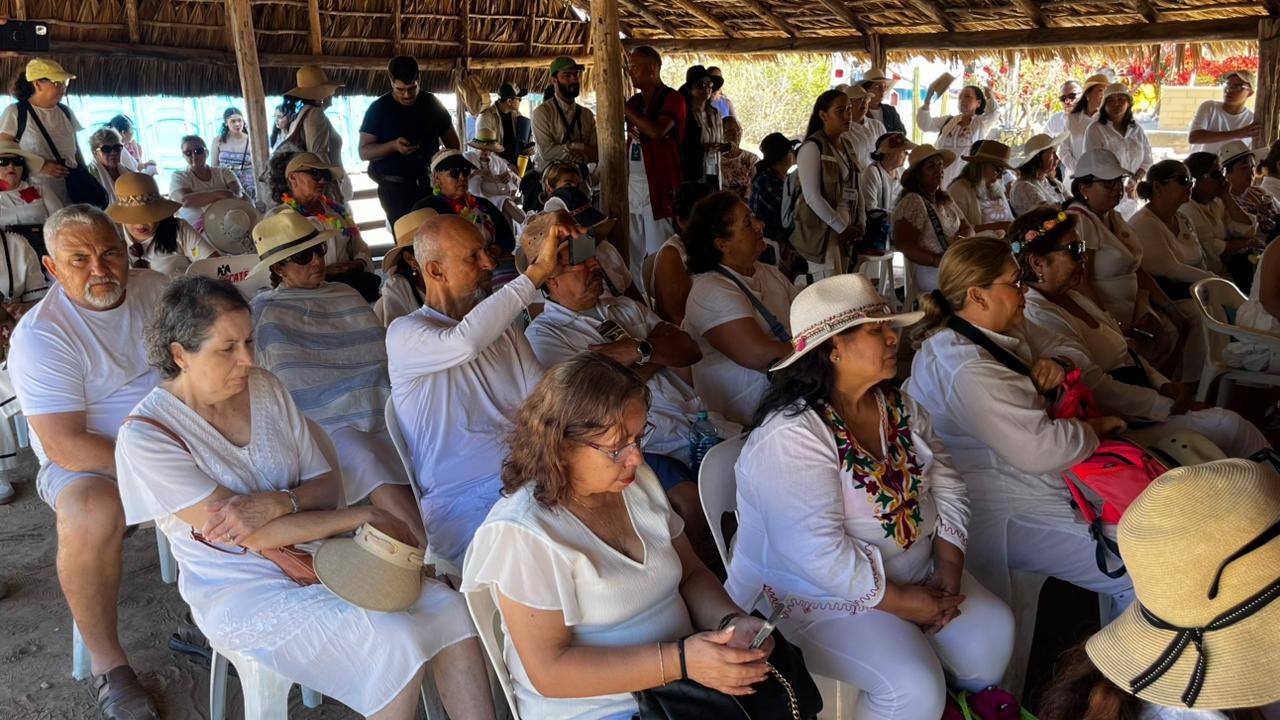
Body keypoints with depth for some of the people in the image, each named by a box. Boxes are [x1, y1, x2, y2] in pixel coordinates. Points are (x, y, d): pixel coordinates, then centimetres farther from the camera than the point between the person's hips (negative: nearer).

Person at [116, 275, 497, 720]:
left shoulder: (266, 388, 2)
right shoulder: (145, 437, -15)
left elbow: (328, 484, 3)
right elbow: (249, 536, -20)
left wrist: (278, 502, -21)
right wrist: (366, 516, -18)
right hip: (242, 592, -5)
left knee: (449, 609, -14)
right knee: (396, 642, -25)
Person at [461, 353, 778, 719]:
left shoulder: (638, 482, 3)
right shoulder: (523, 534, -19)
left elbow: (692, 574, 10)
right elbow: (550, 671, -18)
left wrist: (731, 622, -10)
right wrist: (678, 660, -25)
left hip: (687, 681, 6)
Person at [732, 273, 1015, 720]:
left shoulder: (899, 407, 4)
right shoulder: (790, 436, -24)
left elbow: (947, 486, 7)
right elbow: (819, 553, -29)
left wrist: (949, 569, -7)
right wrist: (902, 602, -20)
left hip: (916, 575, 8)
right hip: (819, 598, -8)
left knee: (993, 633, -5)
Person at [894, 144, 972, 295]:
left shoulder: (945, 199, 16)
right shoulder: (912, 202, -10)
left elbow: (967, 228, 18)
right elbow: (904, 246, -17)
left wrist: (962, 238, -8)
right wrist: (940, 261, -22)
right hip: (928, 271, -8)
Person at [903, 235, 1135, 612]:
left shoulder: (953, 342, 9)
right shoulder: (967, 369, -25)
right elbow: (1039, 449, -28)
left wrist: (1047, 371, 0)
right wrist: (1095, 427, -8)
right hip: (1008, 519, -11)